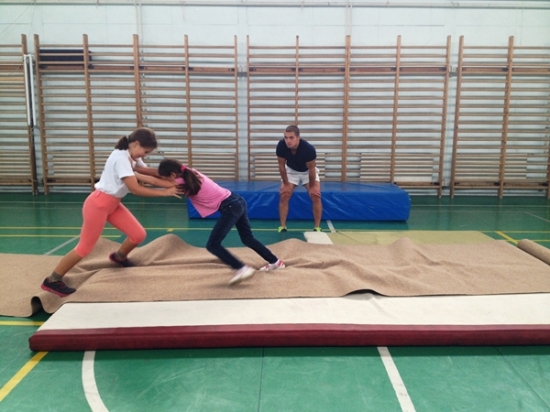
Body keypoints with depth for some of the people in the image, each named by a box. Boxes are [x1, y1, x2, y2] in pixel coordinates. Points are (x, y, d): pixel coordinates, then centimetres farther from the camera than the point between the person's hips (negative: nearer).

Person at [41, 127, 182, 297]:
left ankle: (119, 257, 34)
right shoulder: (121, 158, -24)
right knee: (85, 247, -2)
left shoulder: (134, 158, 6)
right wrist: (164, 192, -23)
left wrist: (174, 185, -11)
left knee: (139, 234, 3)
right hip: (98, 204, -9)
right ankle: (52, 281, 13)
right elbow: (135, 189, -27)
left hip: (114, 204, 9)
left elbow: (150, 178, 1)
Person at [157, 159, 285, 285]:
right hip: (237, 202, 10)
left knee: (212, 245, -4)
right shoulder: (191, 173, 8)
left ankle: (242, 269, -6)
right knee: (248, 239, 24)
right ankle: (275, 262, 37)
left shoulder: (183, 183, -16)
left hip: (230, 207, -10)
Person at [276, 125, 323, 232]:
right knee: (283, 195, -10)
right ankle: (282, 226, 1)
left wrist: (312, 186, -15)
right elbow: (281, 165, -17)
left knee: (316, 196, -13)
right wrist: (286, 184, -11)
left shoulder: (309, 148, -39)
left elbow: (311, 169, -25)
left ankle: (317, 227, -1)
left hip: (307, 171, -2)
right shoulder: (281, 145, -33)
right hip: (291, 170, 2)